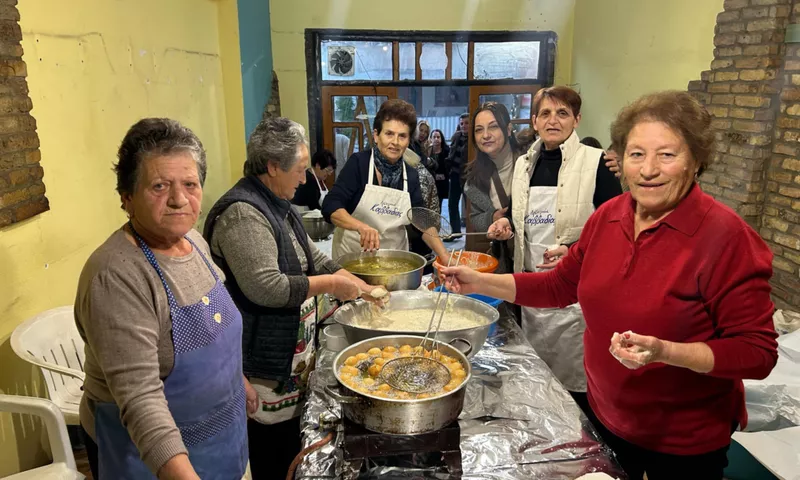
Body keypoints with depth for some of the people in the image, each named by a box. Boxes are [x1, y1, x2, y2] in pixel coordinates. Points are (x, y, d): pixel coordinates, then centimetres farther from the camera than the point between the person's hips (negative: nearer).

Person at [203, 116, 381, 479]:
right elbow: (265, 287, -28)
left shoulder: (278, 205, 12)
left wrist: (359, 286, 9)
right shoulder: (242, 213, -20)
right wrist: (328, 284, -17)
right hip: (266, 360, -9)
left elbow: (312, 258, 18)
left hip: (291, 352, 9)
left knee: (292, 442, 19)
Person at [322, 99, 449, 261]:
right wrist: (361, 226, -37)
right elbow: (330, 206, -19)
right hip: (353, 254, -3)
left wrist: (446, 258, -14)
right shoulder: (359, 163, -12)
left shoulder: (411, 175, 0)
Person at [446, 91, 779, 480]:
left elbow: (757, 352, -19)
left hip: (683, 443, -4)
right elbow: (560, 285, 4)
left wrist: (666, 352, -34)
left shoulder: (726, 236, -22)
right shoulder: (608, 215, -6)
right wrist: (479, 283, -5)